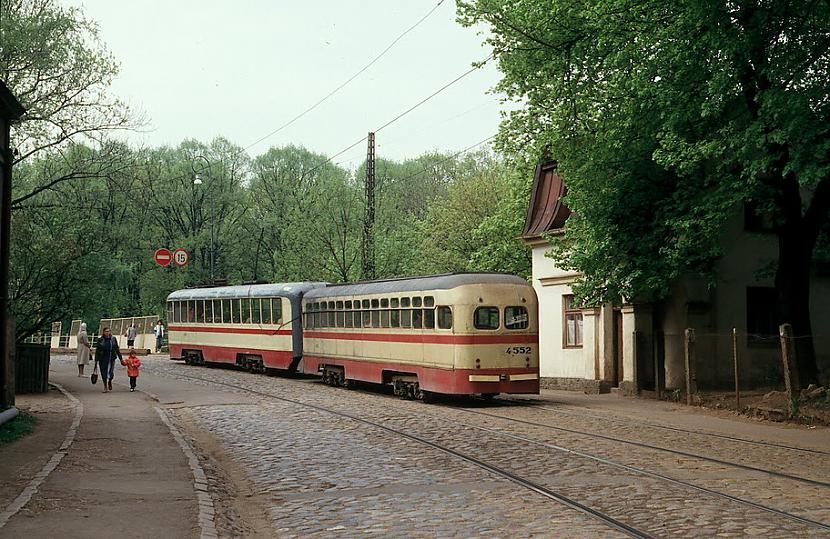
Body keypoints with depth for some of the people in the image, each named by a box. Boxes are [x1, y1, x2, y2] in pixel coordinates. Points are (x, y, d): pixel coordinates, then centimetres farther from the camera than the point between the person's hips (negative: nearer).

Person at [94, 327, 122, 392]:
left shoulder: (113, 339, 4)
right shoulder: (100, 340, 0)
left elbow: (117, 349, 10)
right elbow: (97, 350, 1)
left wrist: (121, 358, 9)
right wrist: (96, 360, -4)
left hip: (111, 358, 0)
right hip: (102, 359, 0)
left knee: (111, 373, -7)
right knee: (104, 373, 2)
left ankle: (109, 381, 27)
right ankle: (105, 387, 20)